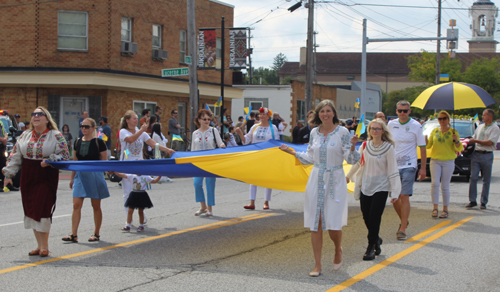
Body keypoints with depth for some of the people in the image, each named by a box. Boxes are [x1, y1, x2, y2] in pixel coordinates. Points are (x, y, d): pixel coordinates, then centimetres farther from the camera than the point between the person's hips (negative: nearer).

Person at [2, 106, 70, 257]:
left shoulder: (56, 136, -2)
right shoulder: (25, 136, 11)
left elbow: (64, 155, -5)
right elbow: (15, 155, 12)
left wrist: (49, 161, -20)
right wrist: (9, 173, 5)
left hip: (47, 178, -5)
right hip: (28, 178, 5)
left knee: (42, 210, -9)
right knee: (31, 211, 6)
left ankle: (44, 246, 3)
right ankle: (39, 245, 17)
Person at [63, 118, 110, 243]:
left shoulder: (98, 142, -5)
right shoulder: (77, 142, 8)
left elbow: (104, 161, -3)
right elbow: (74, 161, 14)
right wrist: (72, 178, 14)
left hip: (94, 175, -4)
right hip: (80, 175, 4)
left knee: (96, 206, 5)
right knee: (76, 205, -4)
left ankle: (96, 234, 16)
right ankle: (74, 235, -3)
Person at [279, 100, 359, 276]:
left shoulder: (342, 132, -5)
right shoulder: (314, 133, 7)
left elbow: (351, 160, -5)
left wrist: (352, 146, -23)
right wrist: (291, 152, 12)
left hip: (335, 181, -3)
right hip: (316, 180, 4)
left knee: (333, 224, -6)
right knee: (315, 224, 1)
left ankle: (338, 250, 28)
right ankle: (317, 265, 10)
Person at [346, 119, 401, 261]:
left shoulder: (388, 148, -7)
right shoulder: (365, 146, 4)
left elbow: (393, 171, -7)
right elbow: (358, 162, 21)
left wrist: (394, 192, -10)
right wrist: (348, 176, 33)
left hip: (381, 187, -4)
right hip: (366, 187, 4)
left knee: (374, 218, -8)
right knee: (366, 217, 5)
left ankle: (371, 246, 5)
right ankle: (376, 240, 30)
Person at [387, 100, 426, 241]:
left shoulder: (416, 126, -4)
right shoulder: (391, 125, 6)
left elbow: (422, 147, -1)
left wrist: (423, 168, -3)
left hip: (408, 166, -4)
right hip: (393, 166, 4)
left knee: (404, 197, -10)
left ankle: (403, 229, -5)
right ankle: (403, 221, 31)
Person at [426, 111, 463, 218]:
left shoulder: (453, 132, 1)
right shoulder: (434, 131, 10)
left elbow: (459, 149, -1)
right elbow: (428, 145, 12)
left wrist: (456, 141, -20)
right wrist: (425, 139, -7)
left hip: (448, 162, -2)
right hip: (435, 160, 2)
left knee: (445, 187, 0)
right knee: (434, 184, -13)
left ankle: (445, 209, 10)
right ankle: (435, 208, -8)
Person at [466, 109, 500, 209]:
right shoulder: (480, 127, 18)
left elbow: (490, 142, -13)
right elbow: (474, 138, 26)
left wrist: (476, 141, -10)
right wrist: (470, 142, 5)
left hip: (487, 156, -5)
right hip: (476, 154, 5)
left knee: (486, 180, 2)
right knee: (473, 178, -2)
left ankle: (483, 202, 8)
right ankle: (472, 200, 2)